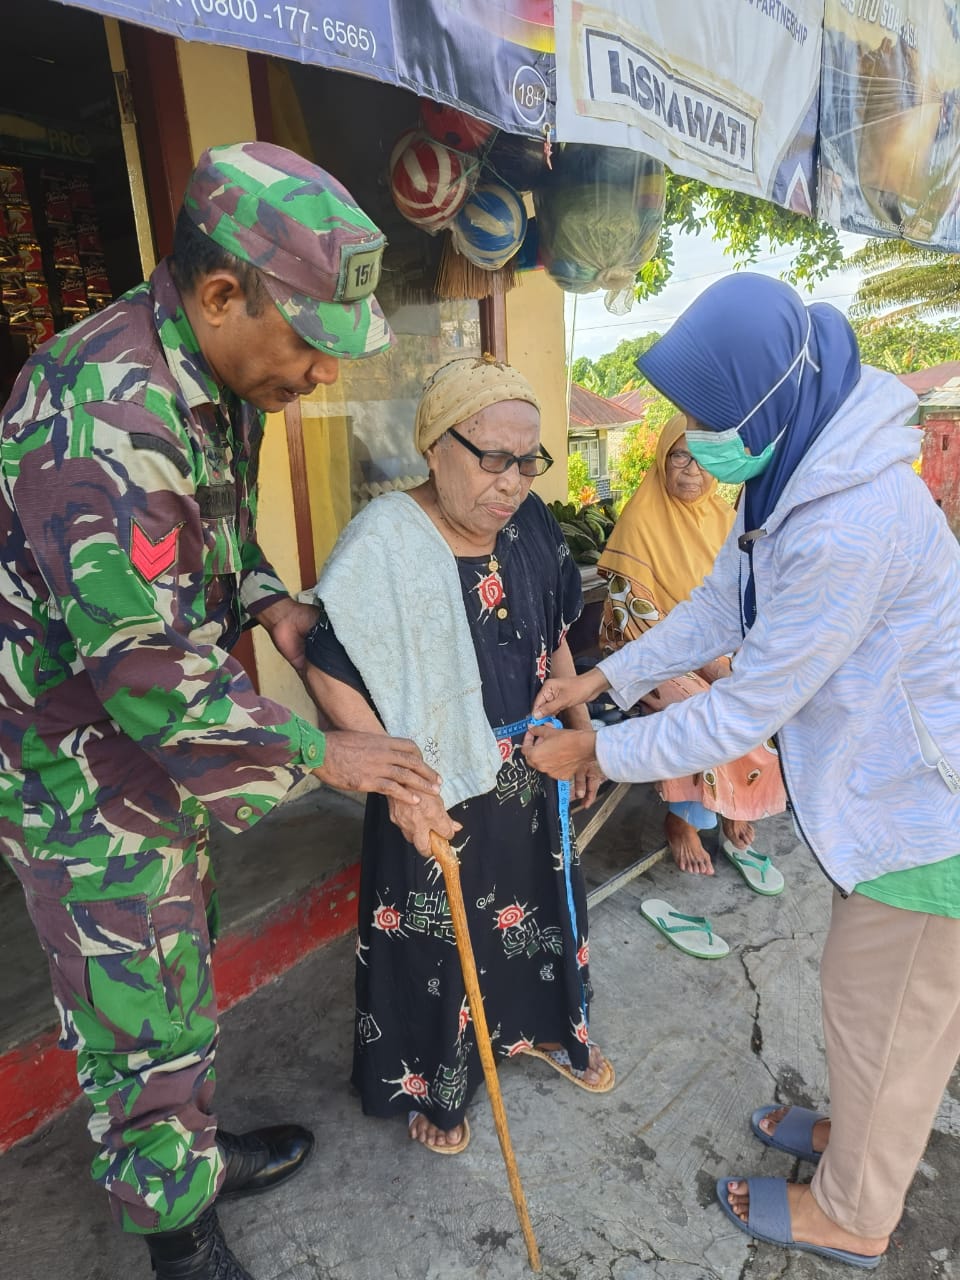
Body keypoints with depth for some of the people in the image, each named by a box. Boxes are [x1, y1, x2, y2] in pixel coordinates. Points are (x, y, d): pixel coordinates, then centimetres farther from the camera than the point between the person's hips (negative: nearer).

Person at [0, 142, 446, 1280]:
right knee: (143, 1022, 10)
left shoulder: (218, 383, 2)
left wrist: (264, 599, -5)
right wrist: (320, 753, -22)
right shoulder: (105, 416, -30)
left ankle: (191, 1149, 51)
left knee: (180, 969, 26)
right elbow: (150, 671, -31)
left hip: (161, 753, 9)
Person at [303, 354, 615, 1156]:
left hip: (529, 771, 6)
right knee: (436, 939, 15)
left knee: (541, 902, 25)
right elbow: (329, 674, -20)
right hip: (436, 788, -6)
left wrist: (584, 732, 11)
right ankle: (430, 1085, 43)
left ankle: (546, 1027, 55)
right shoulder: (385, 541, -23)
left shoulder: (530, 525, -4)